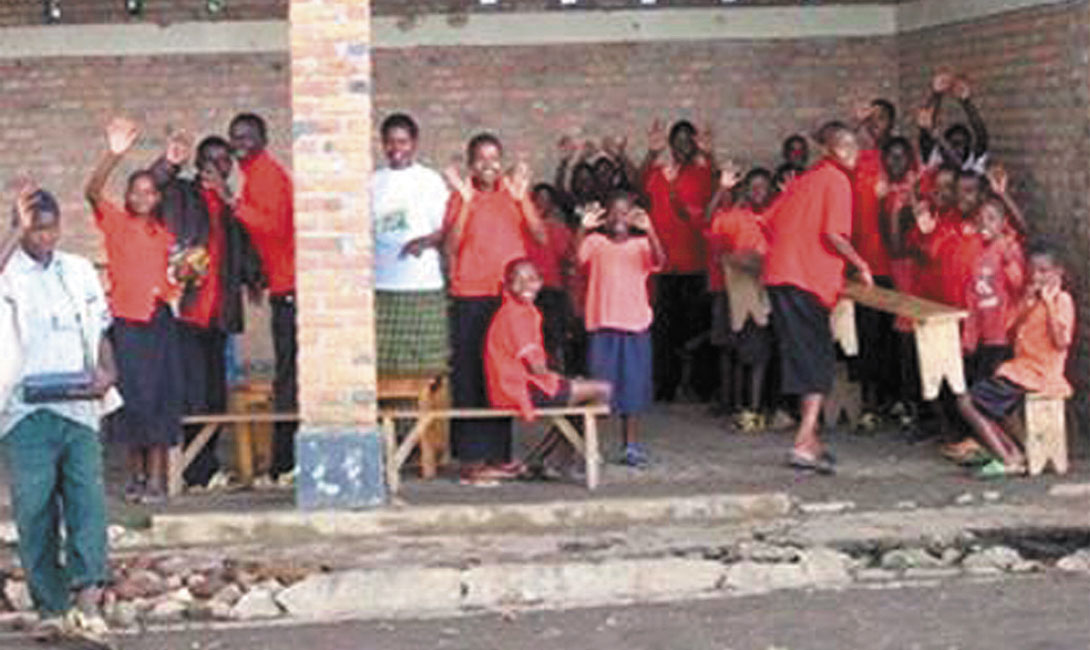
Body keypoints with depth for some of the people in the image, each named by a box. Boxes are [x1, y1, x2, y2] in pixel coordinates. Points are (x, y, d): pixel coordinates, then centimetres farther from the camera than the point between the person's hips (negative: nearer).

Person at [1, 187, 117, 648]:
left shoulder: (80, 271, 15)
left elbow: (100, 333, 18)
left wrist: (106, 372, -1)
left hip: (79, 408, 3)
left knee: (88, 501, -10)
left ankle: (86, 605, -15)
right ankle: (50, 611, 5)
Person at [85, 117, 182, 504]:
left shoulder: (164, 233, 13)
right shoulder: (116, 222, 1)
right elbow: (93, 192, -15)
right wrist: (114, 155, -30)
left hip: (161, 319, 3)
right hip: (127, 319, -3)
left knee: (161, 397, -2)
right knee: (133, 395, -2)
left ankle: (156, 478, 0)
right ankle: (136, 473, 11)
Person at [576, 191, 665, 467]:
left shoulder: (641, 244, 6)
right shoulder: (596, 242, 5)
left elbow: (659, 260, -13)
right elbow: (577, 256, -13)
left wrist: (649, 231, -26)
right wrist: (583, 229, -25)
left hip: (635, 324, 1)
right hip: (602, 324, -1)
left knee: (633, 387, 5)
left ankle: (631, 445, 13)